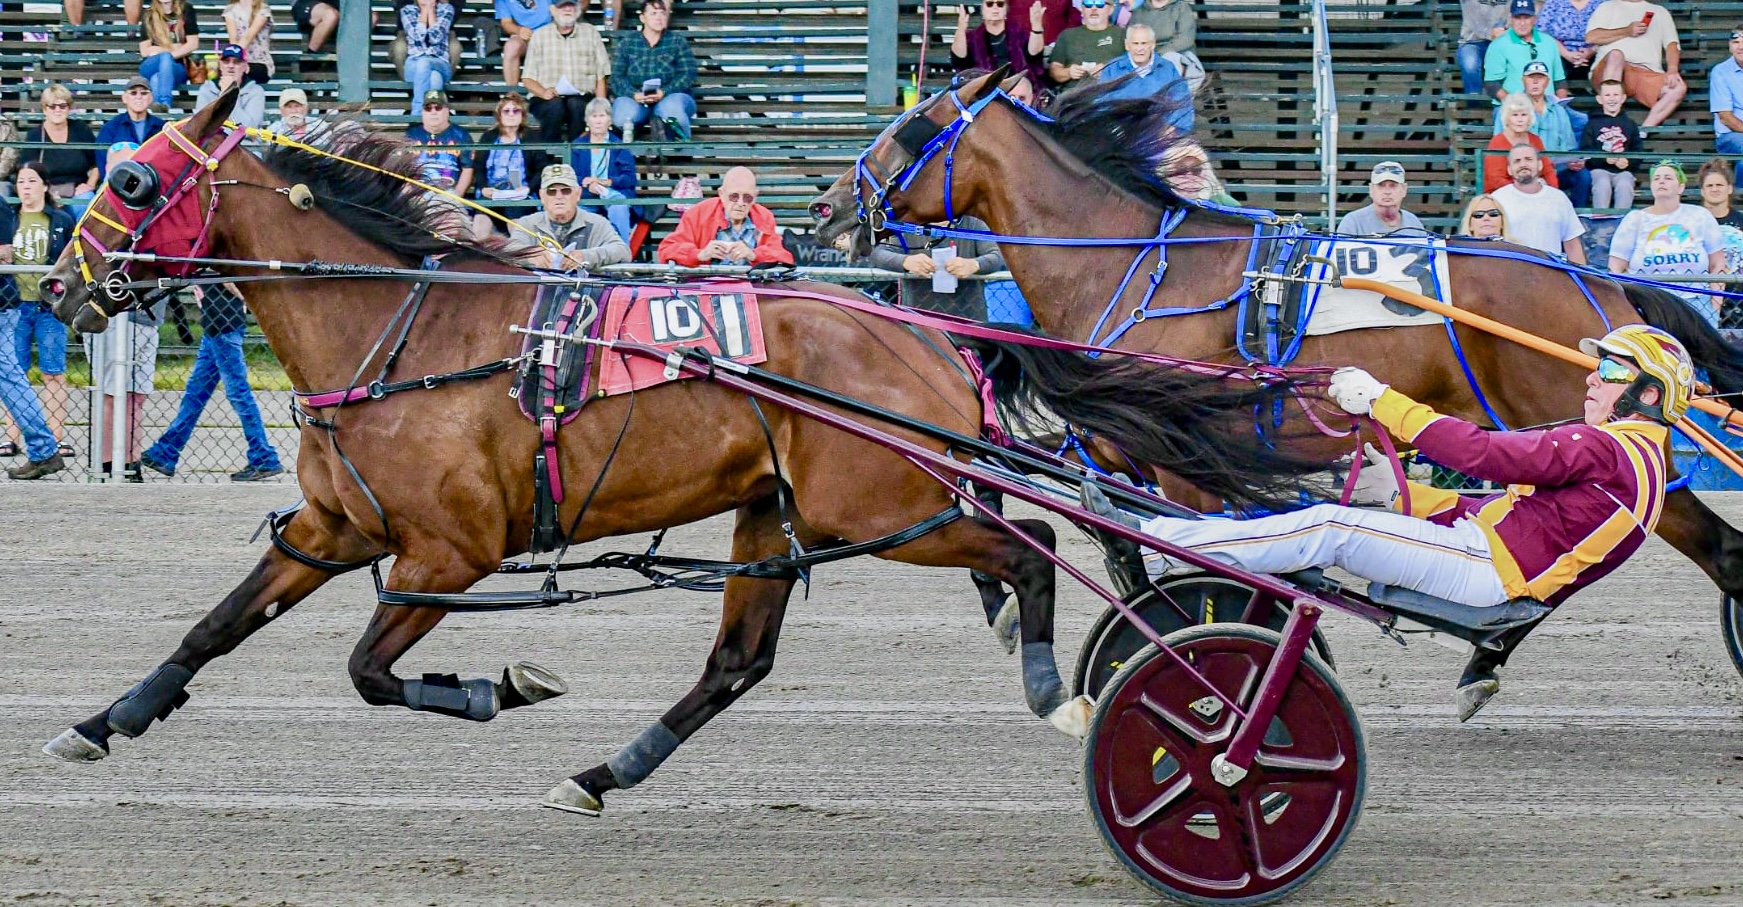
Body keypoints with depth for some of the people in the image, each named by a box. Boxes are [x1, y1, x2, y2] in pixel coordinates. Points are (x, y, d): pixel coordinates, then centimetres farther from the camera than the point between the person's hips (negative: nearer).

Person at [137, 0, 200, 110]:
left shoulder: (185, 11, 4)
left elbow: (193, 44, -2)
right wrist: (173, 48, -2)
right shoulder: (149, 16, 6)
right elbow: (144, 51, 1)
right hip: (151, 68, 1)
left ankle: (164, 103, -57)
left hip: (177, 67, -1)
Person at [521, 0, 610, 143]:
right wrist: (543, 92, -16)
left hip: (582, 98, 0)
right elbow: (527, 79, 6)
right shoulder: (539, 36, 11)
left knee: (576, 104, -33)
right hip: (546, 99, 0)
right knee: (555, 105, -33)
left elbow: (601, 78, 9)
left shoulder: (590, 33, 13)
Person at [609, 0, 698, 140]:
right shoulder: (627, 43, 11)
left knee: (669, 106, -36)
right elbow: (617, 77, 2)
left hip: (670, 98, 0)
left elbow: (688, 75, -1)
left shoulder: (677, 42, 10)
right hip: (636, 100, 0)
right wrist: (634, 94, -20)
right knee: (625, 108, -34)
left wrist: (664, 92, -19)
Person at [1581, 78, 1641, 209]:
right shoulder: (1593, 124, 11)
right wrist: (1605, 159, -14)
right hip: (1599, 170, -1)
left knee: (1624, 185, -32)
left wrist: (1628, 162, -11)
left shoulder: (1629, 124, 17)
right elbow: (1585, 151, 1)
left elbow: (1638, 152, 11)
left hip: (1623, 170, 1)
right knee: (1602, 184, -34)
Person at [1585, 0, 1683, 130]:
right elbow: (1591, 37, 8)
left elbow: (1672, 45, 13)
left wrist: (1672, 70, -8)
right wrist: (1627, 32, -1)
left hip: (1648, 74, 2)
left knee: (1679, 88, -28)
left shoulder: (1660, 12, 28)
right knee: (1616, 54, -37)